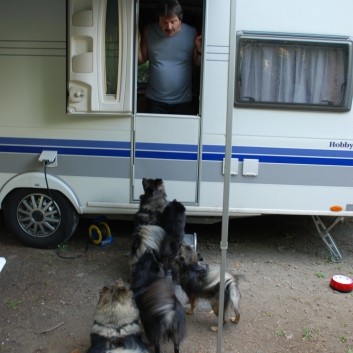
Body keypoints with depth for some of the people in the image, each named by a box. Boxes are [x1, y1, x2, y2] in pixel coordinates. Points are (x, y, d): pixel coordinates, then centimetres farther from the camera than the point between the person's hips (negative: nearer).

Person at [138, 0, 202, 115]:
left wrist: (200, 51, -19)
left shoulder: (191, 33, -7)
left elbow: (198, 63, 2)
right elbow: (141, 59, 4)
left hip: (183, 101, -1)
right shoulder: (149, 31, -5)